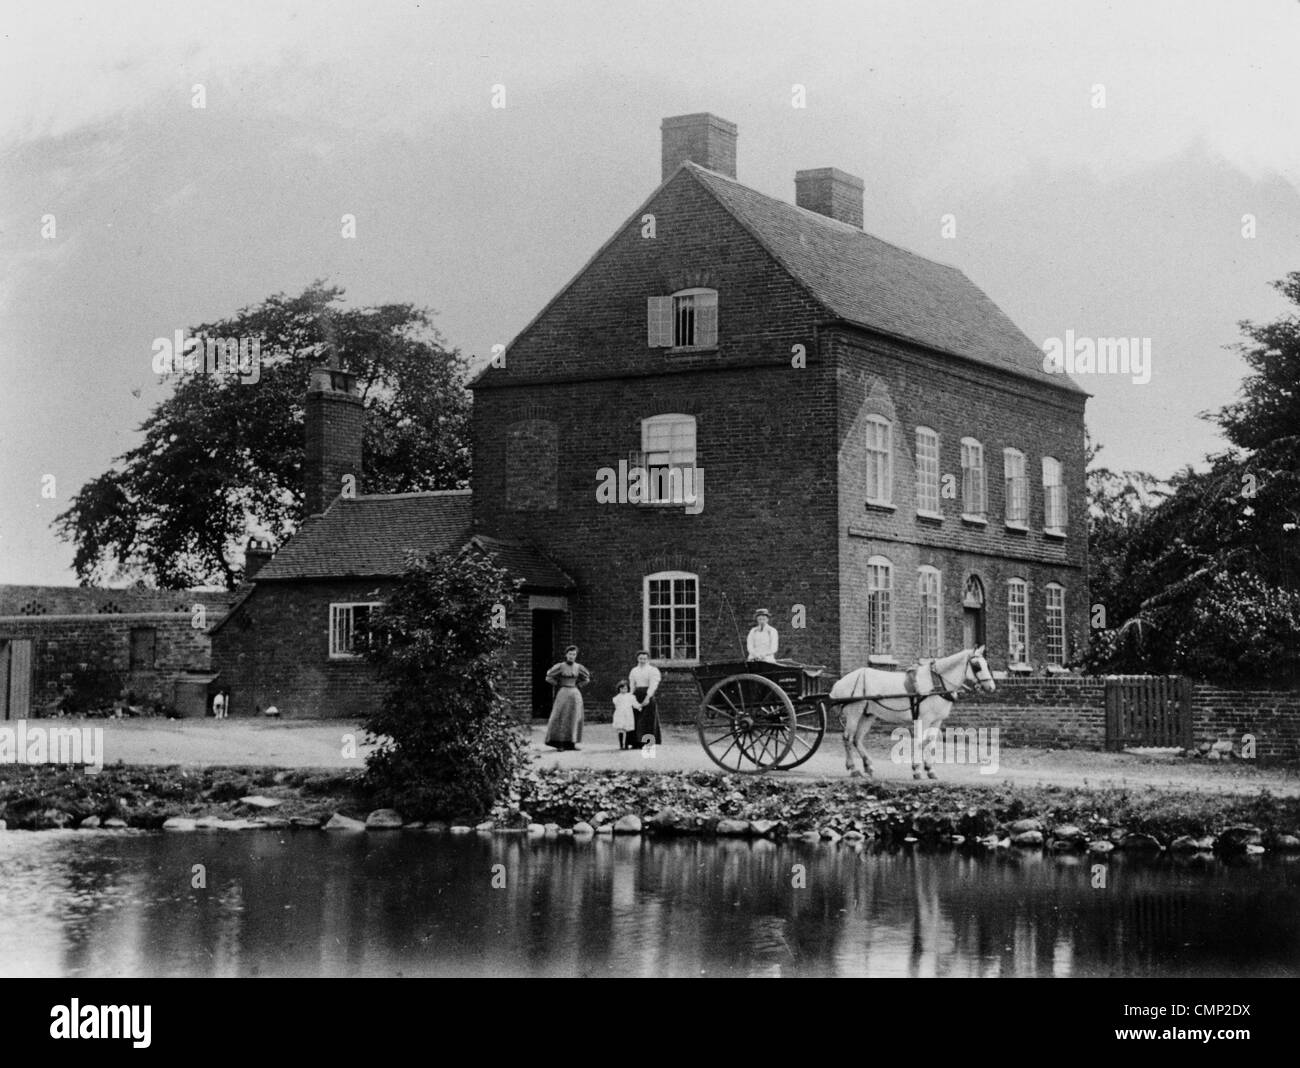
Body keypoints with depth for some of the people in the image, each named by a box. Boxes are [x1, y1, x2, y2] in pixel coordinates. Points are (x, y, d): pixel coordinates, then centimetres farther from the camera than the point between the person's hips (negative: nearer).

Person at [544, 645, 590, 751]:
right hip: (563, 694, -4)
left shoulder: (578, 667, 6)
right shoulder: (560, 666, -5)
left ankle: (570, 743, 6)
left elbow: (587, 678, 20)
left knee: (574, 719, 3)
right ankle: (557, 742, -6)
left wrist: (578, 686, 9)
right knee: (561, 718, -8)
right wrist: (559, 685, -1)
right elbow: (549, 677, -3)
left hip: (575, 694, 4)